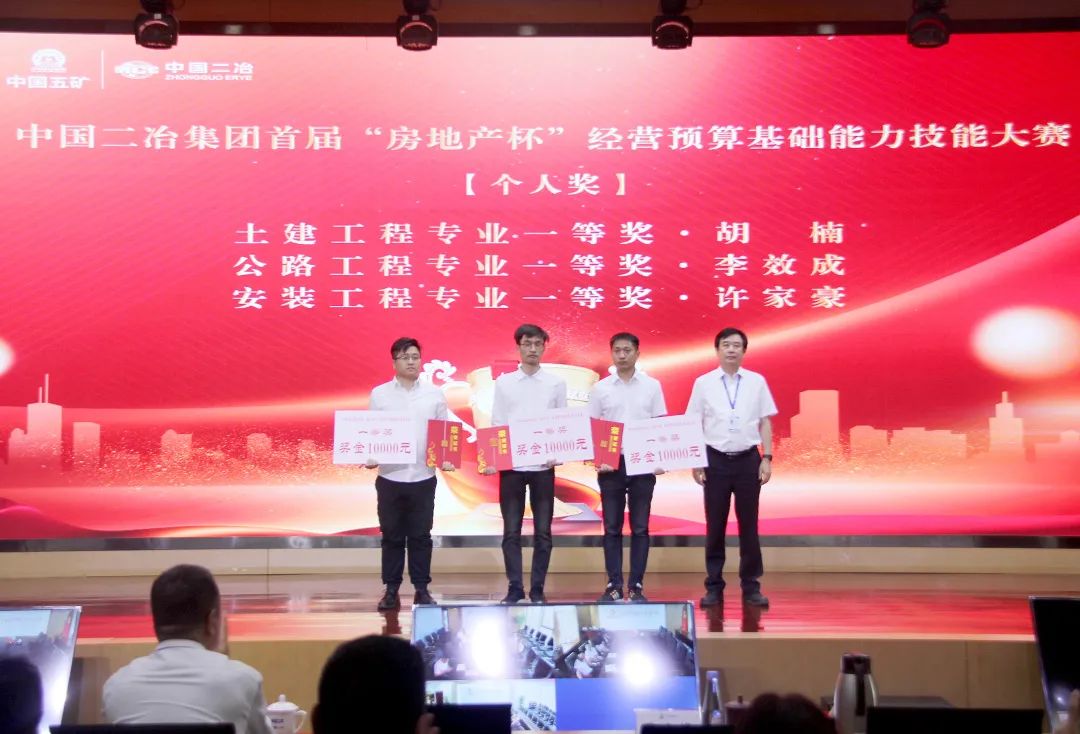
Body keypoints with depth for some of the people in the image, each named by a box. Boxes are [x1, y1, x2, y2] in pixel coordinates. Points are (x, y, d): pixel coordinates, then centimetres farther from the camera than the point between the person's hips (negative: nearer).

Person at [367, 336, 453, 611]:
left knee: (420, 536, 6)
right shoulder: (379, 394, 3)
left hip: (423, 477, 0)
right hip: (389, 477, 0)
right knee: (392, 536, 6)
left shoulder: (435, 394, 4)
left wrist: (445, 459, -10)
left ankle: (421, 589, 14)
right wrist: (369, 457, -13)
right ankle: (391, 590, 14)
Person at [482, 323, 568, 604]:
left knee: (542, 531, 3)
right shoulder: (503, 382, 6)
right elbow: (496, 424, 4)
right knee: (512, 531, 2)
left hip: (543, 466, 0)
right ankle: (515, 587, 8)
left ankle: (537, 589, 11)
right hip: (511, 465, 0)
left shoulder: (556, 383, 5)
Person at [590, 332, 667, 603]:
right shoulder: (601, 388, 3)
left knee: (640, 527, 3)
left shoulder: (652, 386, 3)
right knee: (612, 527, 3)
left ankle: (637, 585, 8)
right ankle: (614, 585, 9)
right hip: (611, 463, 0)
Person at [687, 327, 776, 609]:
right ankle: (714, 586, 13)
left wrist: (767, 458, -2)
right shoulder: (703, 383, 1)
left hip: (748, 459, 1)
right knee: (714, 526, 5)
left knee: (748, 524, 6)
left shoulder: (757, 382, 3)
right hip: (716, 460, 0)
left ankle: (751, 586, 14)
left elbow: (765, 422, 5)